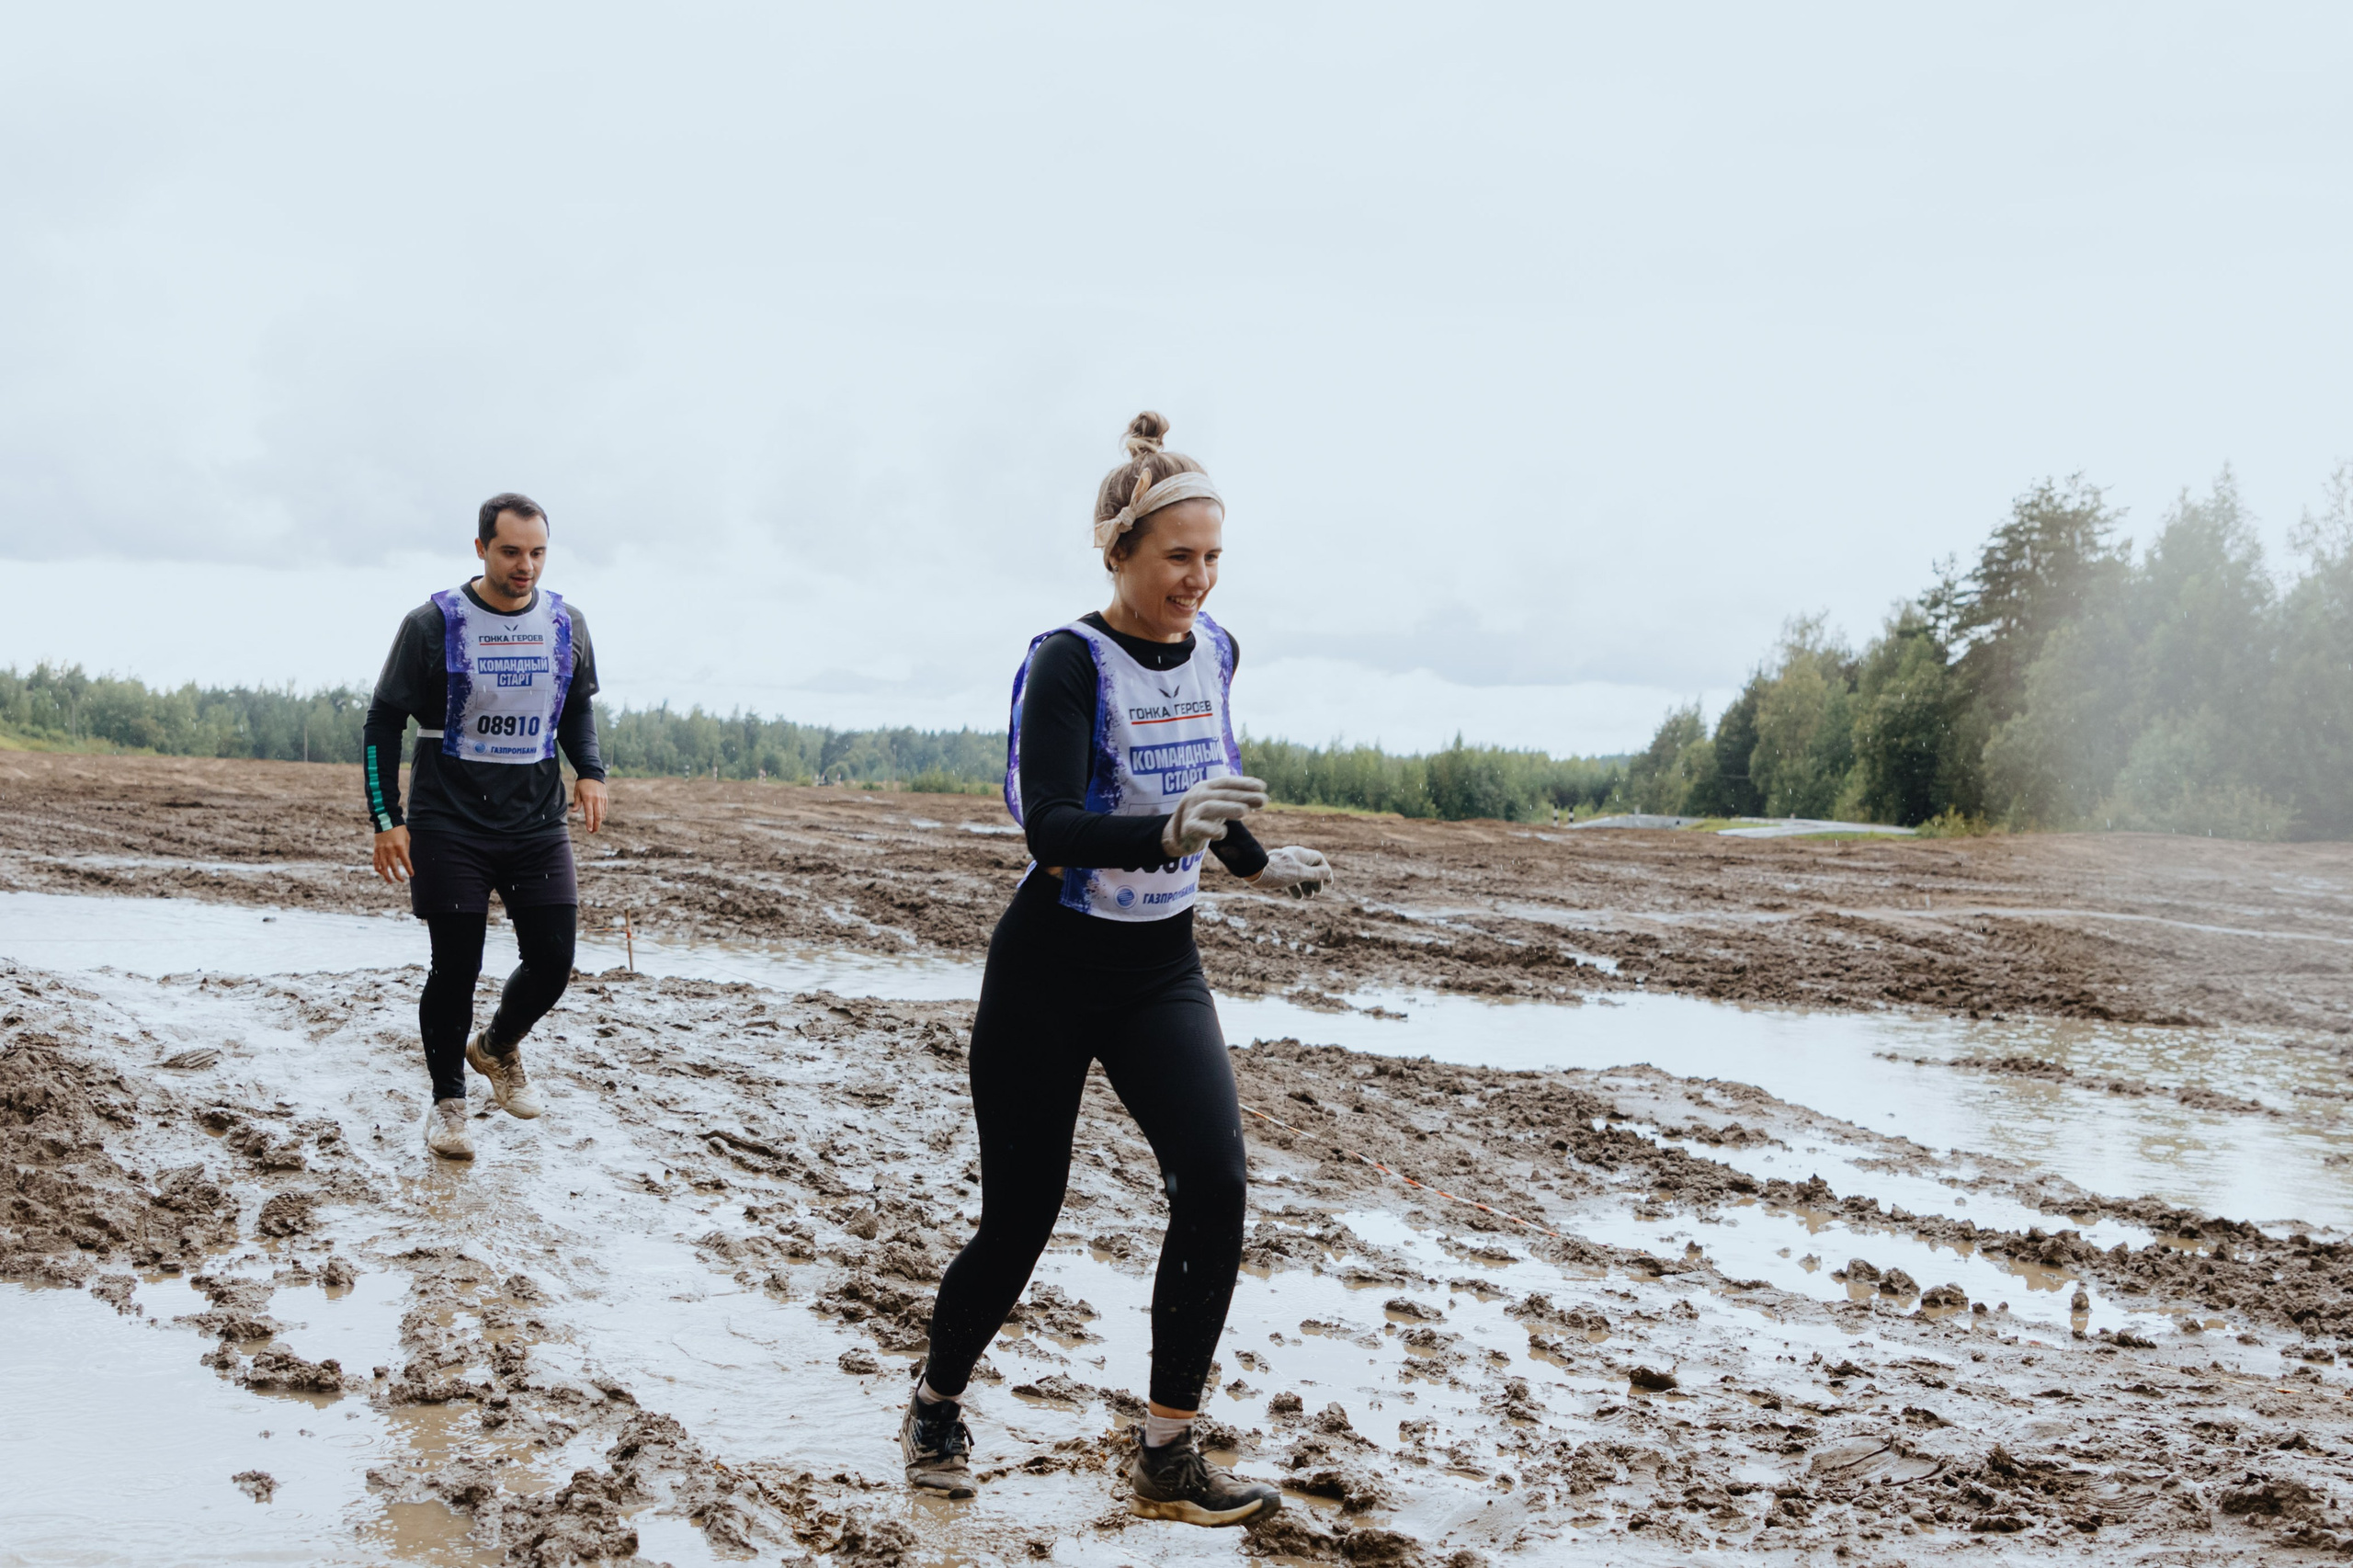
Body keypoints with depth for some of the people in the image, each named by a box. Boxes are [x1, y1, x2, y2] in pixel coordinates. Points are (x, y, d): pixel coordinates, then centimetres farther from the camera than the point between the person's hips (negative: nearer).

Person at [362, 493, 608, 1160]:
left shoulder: (567, 625, 3)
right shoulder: (434, 624, -8)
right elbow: (383, 722, -3)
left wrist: (590, 772, 0)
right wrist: (386, 819, -9)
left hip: (537, 824, 3)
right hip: (449, 825, -3)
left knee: (553, 961, 0)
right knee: (455, 968, 0)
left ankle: (498, 1046, 31)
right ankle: (447, 1101, 20)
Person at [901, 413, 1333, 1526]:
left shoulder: (1211, 651, 1)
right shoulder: (1070, 662, -17)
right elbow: (1050, 828, -31)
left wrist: (1257, 863, 31)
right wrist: (1168, 833, -46)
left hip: (1162, 971, 5)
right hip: (1051, 972, -5)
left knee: (1214, 1185, -14)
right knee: (1020, 1219, 4)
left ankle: (1166, 1460, -3)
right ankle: (937, 1403, 32)